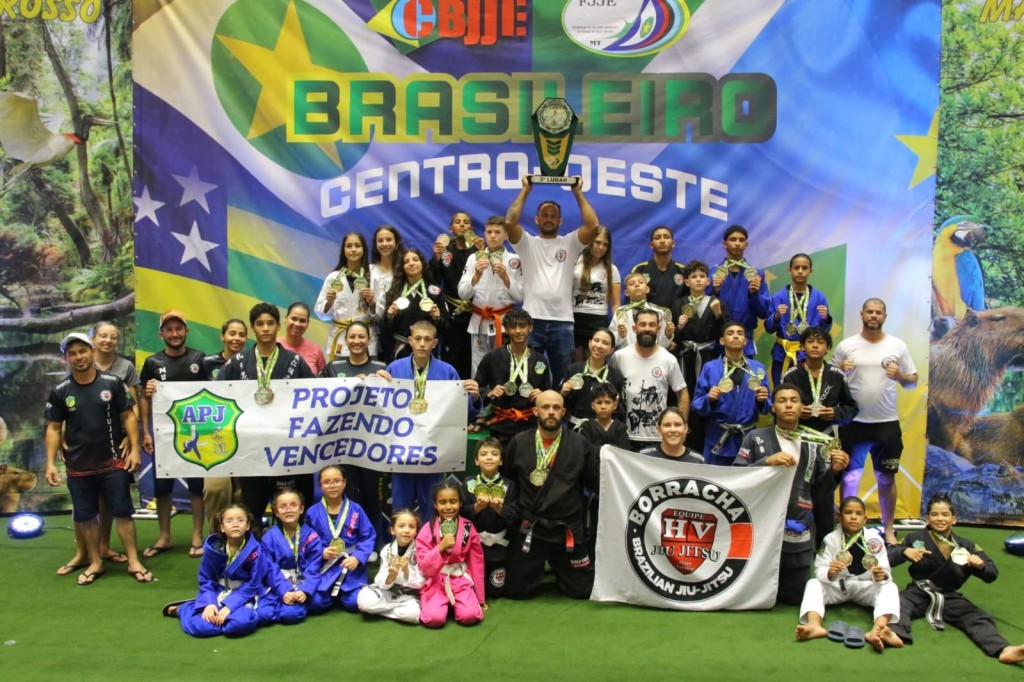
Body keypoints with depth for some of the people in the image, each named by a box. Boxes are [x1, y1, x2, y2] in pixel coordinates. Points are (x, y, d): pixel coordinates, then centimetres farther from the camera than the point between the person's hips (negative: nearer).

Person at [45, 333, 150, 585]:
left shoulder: (113, 383, -4)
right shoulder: (59, 392, 0)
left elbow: (128, 416, -1)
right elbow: (53, 428, 3)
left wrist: (134, 450, -7)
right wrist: (51, 463, -3)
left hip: (114, 461, -2)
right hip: (78, 467, 2)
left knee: (122, 512, 2)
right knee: (84, 516, 10)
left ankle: (134, 562, 10)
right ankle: (94, 562, 25)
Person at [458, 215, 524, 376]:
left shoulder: (514, 260, -1)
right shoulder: (474, 258, 4)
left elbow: (520, 296, -1)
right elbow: (462, 294, 1)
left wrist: (506, 278, -15)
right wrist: (476, 276, -15)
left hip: (505, 322, -2)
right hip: (479, 323, 2)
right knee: (478, 371, 4)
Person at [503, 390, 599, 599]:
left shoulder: (580, 444, -3)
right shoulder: (519, 443, -1)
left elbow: (597, 481, 0)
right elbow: (506, 480, 7)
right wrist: (510, 510, -3)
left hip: (567, 530, 0)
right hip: (529, 529, 0)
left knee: (582, 590, 7)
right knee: (516, 591, 4)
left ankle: (559, 572, 41)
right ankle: (537, 570, 37)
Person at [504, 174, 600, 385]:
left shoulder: (570, 243, 10)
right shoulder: (527, 243, 7)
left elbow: (593, 225, -5)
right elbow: (509, 222, -9)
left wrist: (578, 192, -1)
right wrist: (525, 190, -3)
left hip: (562, 322, 1)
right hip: (532, 321, -1)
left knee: (562, 378, 9)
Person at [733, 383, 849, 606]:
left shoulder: (815, 444, 8)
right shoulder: (755, 438, 0)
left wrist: (834, 470, -10)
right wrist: (767, 461, -20)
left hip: (800, 533, 3)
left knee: (795, 597, 11)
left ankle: (775, 582, 41)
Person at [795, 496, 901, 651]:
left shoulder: (875, 539, -7)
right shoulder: (831, 539, -6)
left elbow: (885, 573, -13)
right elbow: (819, 570, -12)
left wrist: (881, 576, -38)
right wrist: (829, 572, -36)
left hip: (865, 586, 0)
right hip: (837, 586, 1)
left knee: (890, 587, -27)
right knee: (813, 583, -23)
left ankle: (878, 629, -56)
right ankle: (814, 624, -51)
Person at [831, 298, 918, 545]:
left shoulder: (898, 346, 2)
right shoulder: (846, 346, -1)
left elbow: (913, 381, 6)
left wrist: (900, 376, -15)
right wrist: (839, 371, -18)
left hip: (887, 423, 1)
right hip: (853, 422, -1)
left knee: (886, 478, 12)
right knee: (850, 477, 7)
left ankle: (889, 529, 25)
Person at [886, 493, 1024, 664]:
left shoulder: (965, 546, 6)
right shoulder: (916, 538, 3)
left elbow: (992, 574, 4)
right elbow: (887, 557, -1)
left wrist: (980, 566, -19)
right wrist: (905, 552, -22)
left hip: (949, 597, 2)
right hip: (919, 593, -2)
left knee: (978, 618, -23)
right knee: (895, 602, -34)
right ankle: (893, 633, -63)